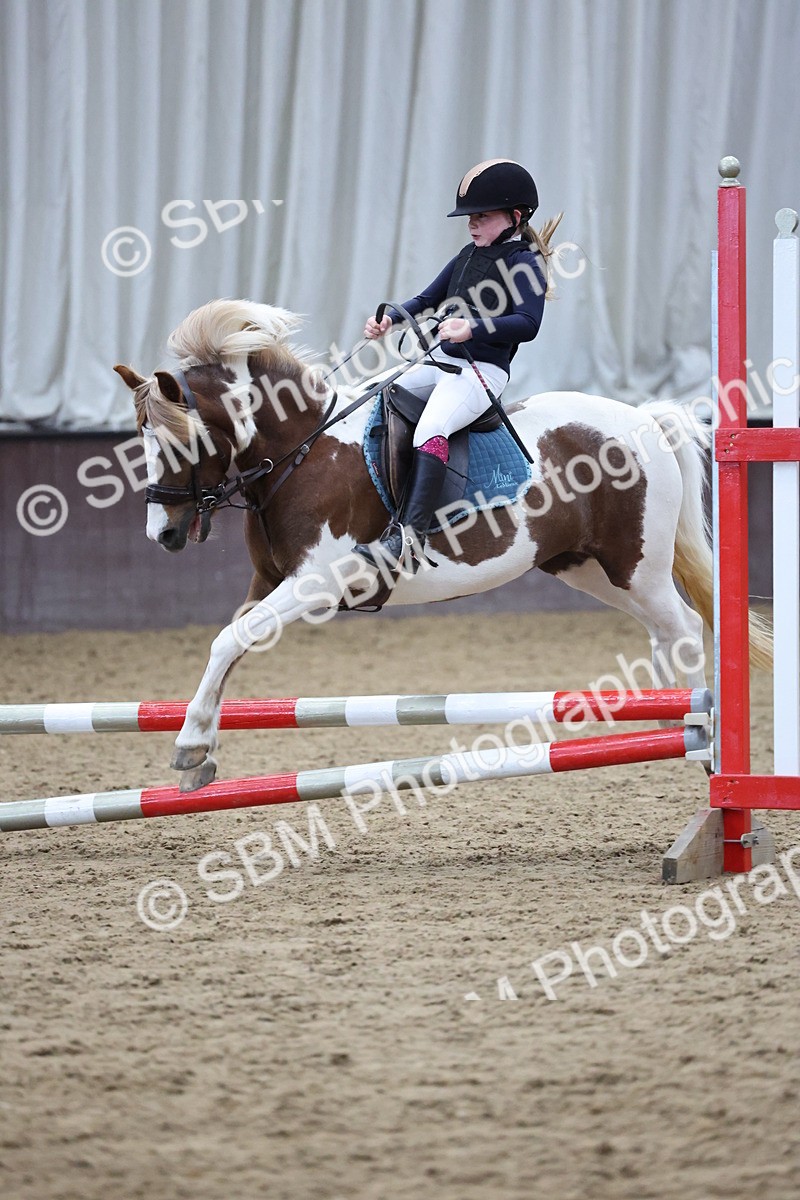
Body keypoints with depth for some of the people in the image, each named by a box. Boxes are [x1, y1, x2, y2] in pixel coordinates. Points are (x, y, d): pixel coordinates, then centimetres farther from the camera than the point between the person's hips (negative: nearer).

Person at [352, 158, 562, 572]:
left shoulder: (525, 263, -7)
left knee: (431, 429, -31)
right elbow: (428, 299, 22)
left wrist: (472, 329, -29)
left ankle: (408, 534, -43)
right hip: (441, 362, 10)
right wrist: (389, 319, 4)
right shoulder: (468, 256, 17)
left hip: (483, 370, -10)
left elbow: (527, 323, -18)